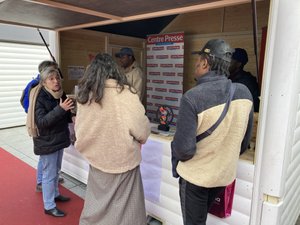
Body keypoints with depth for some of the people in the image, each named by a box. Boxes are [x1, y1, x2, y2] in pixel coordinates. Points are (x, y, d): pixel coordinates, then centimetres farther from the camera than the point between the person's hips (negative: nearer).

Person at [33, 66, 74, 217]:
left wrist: (72, 116, -4)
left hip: (59, 139, 7)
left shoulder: (61, 95, 1)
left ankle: (55, 194, 42)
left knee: (56, 170, 22)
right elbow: (41, 122, -29)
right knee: (49, 174, 4)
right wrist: (60, 109, -37)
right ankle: (49, 206, 20)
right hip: (47, 142, -7)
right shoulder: (40, 98, -19)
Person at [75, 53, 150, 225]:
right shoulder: (125, 93, -16)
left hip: (97, 158, 4)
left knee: (97, 204, 20)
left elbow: (80, 130, 3)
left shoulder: (85, 95, -4)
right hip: (123, 158, -3)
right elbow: (141, 128, -13)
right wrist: (142, 139, 7)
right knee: (123, 206, 13)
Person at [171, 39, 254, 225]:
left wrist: (176, 153, -2)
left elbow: (184, 148, -25)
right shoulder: (244, 93, -9)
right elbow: (245, 140, 1)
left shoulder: (192, 97, -27)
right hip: (226, 173, 5)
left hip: (196, 175, -5)